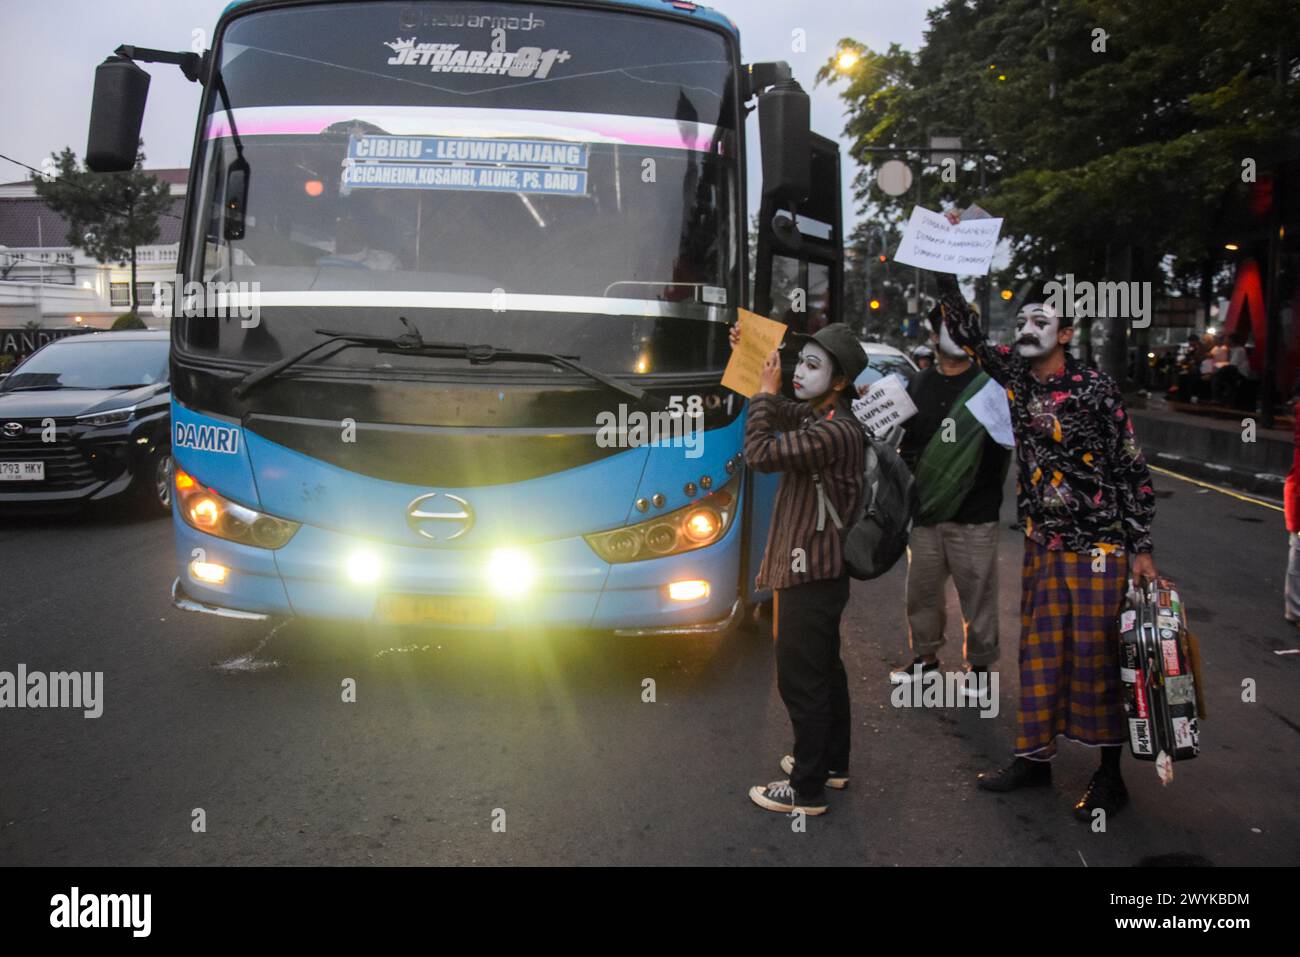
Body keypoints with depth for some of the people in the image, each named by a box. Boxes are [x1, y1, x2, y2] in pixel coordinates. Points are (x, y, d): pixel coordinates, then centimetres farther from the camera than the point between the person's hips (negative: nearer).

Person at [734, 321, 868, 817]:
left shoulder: (837, 432, -25)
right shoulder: (815, 416, 6)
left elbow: (760, 452, -31)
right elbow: (777, 410, 23)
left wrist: (765, 391, -18)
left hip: (809, 577, -10)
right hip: (816, 571, 10)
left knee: (801, 682, -1)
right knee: (825, 671, 20)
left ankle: (806, 790, 9)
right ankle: (832, 762, 35)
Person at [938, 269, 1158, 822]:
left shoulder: (1095, 388, -11)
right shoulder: (1016, 376, 4)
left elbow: (1133, 470, -8)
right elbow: (967, 334, 15)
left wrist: (1142, 550, -10)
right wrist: (948, 275, 4)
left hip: (1097, 545, -6)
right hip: (1042, 542, 6)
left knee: (1095, 656, -1)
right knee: (1040, 652, 11)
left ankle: (1111, 776, 11)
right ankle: (1035, 759, 23)